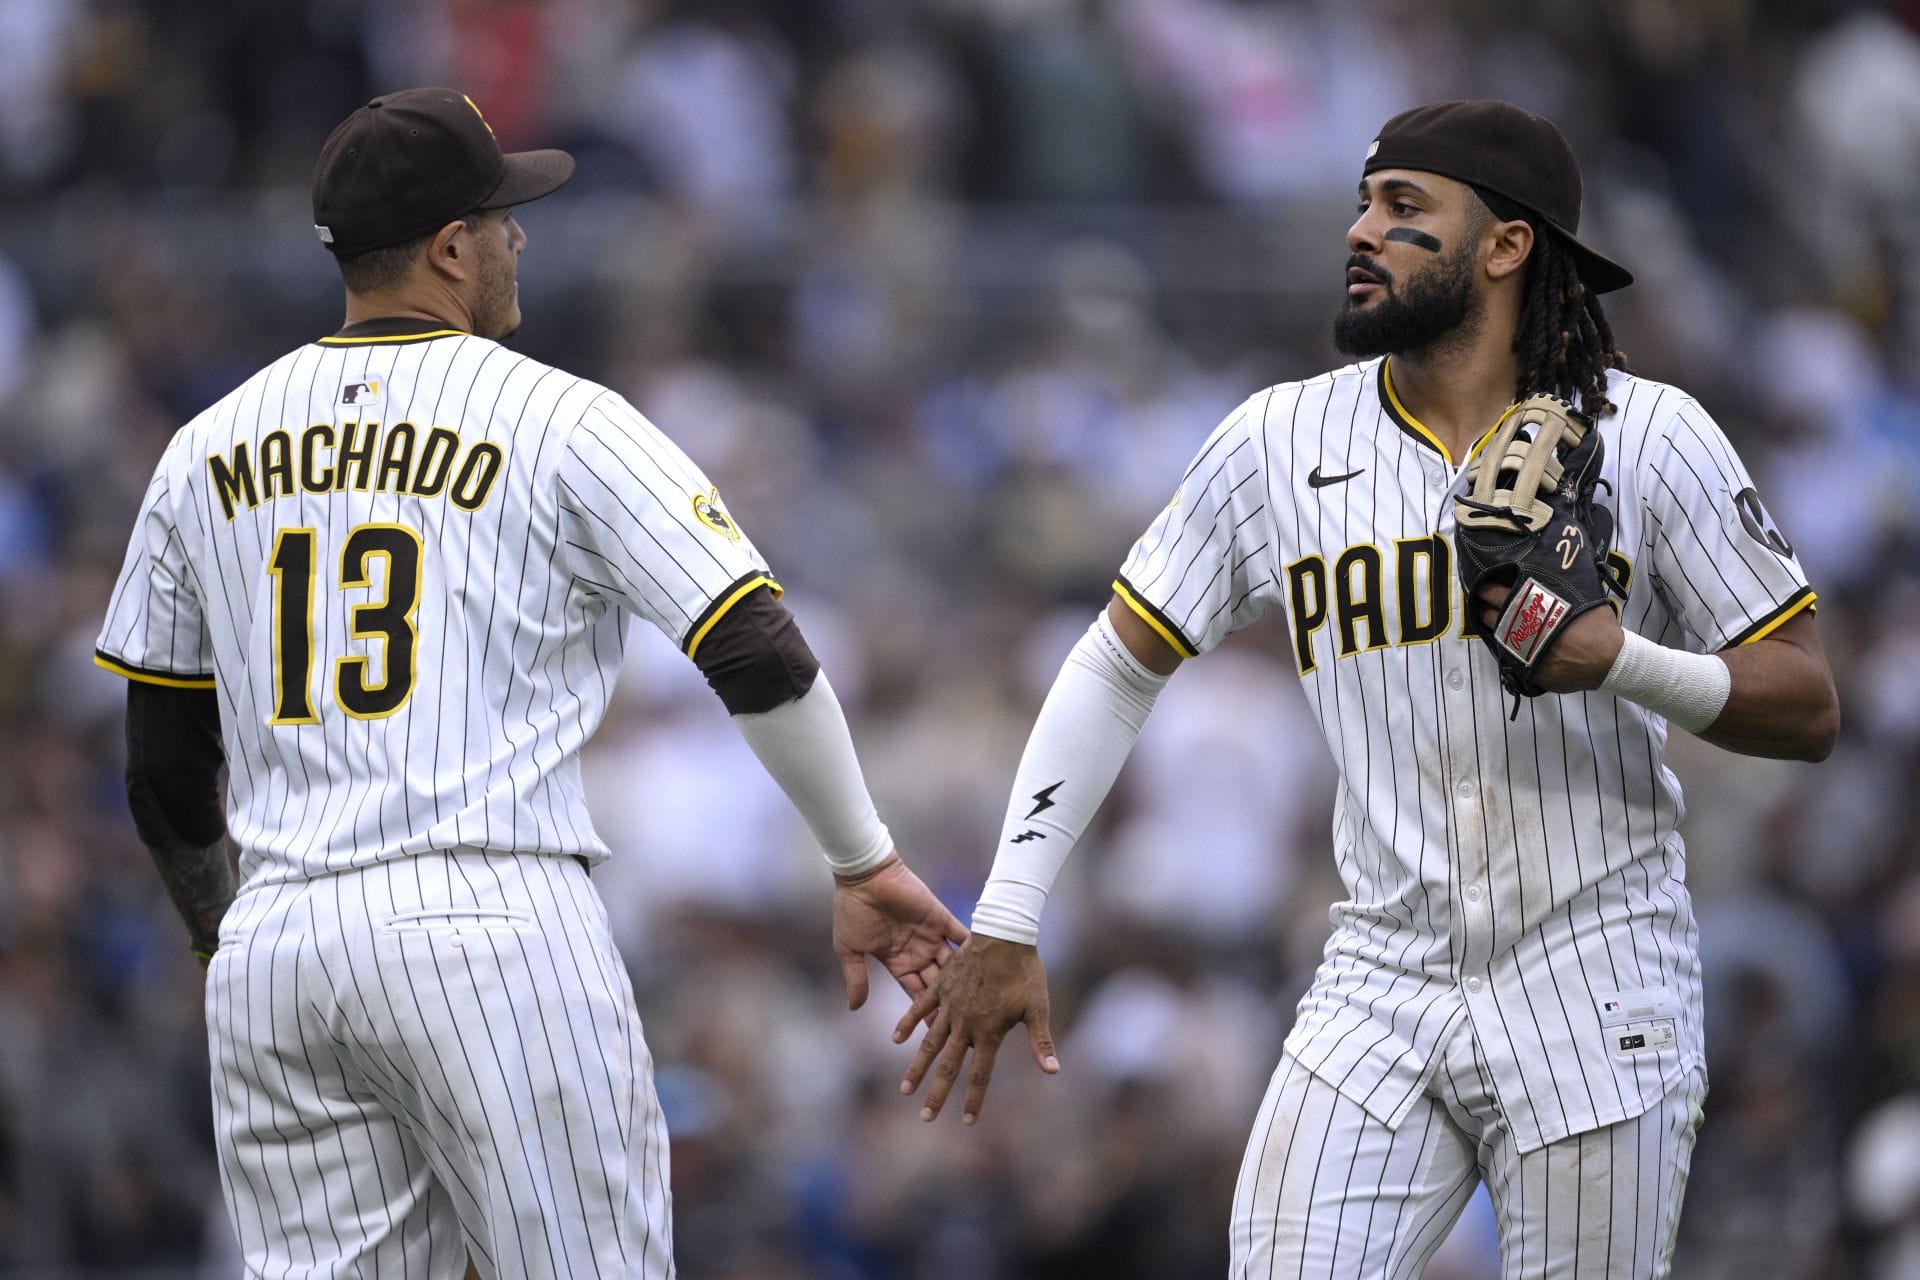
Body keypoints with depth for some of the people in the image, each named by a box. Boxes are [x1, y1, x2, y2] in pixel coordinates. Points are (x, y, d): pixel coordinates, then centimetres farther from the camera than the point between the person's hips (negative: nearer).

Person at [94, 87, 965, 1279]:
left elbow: (165, 775, 18)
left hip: (273, 953, 5)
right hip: (500, 933, -5)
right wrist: (865, 866, 5)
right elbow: (760, 655, -5)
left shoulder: (208, 451, 13)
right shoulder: (563, 422, 0)